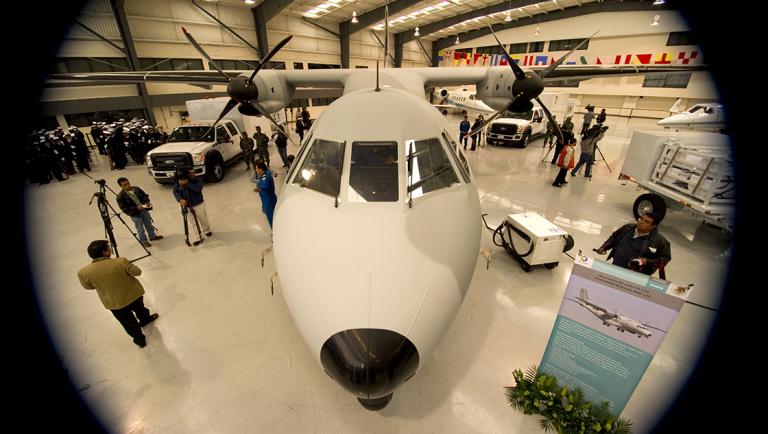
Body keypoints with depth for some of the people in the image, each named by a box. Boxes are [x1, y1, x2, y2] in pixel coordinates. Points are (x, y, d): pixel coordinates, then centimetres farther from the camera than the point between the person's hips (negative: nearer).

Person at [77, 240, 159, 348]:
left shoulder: (84, 272, -22)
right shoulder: (121, 262, -29)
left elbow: (88, 286, -2)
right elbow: (137, 272, -15)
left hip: (115, 303, 1)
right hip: (133, 294, -1)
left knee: (128, 323, 22)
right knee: (139, 309, 32)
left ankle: (139, 339, 40)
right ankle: (145, 319, 60)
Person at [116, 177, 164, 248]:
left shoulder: (136, 189, -4)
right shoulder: (120, 196, -18)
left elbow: (144, 195, 6)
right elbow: (124, 208, -19)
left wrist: (146, 202, -14)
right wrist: (136, 208, -28)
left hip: (144, 210, 5)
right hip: (135, 214, -5)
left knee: (149, 224, 22)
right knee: (140, 229, 8)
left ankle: (152, 236, 42)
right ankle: (144, 241, 27)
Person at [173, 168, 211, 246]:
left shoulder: (198, 180, -8)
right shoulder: (179, 181, -2)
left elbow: (198, 189, -26)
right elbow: (175, 191, -12)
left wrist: (187, 183, -32)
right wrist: (180, 199, -29)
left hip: (199, 204, -1)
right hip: (187, 206, 1)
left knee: (203, 219, 15)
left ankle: (207, 231, 42)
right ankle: (198, 238, 13)